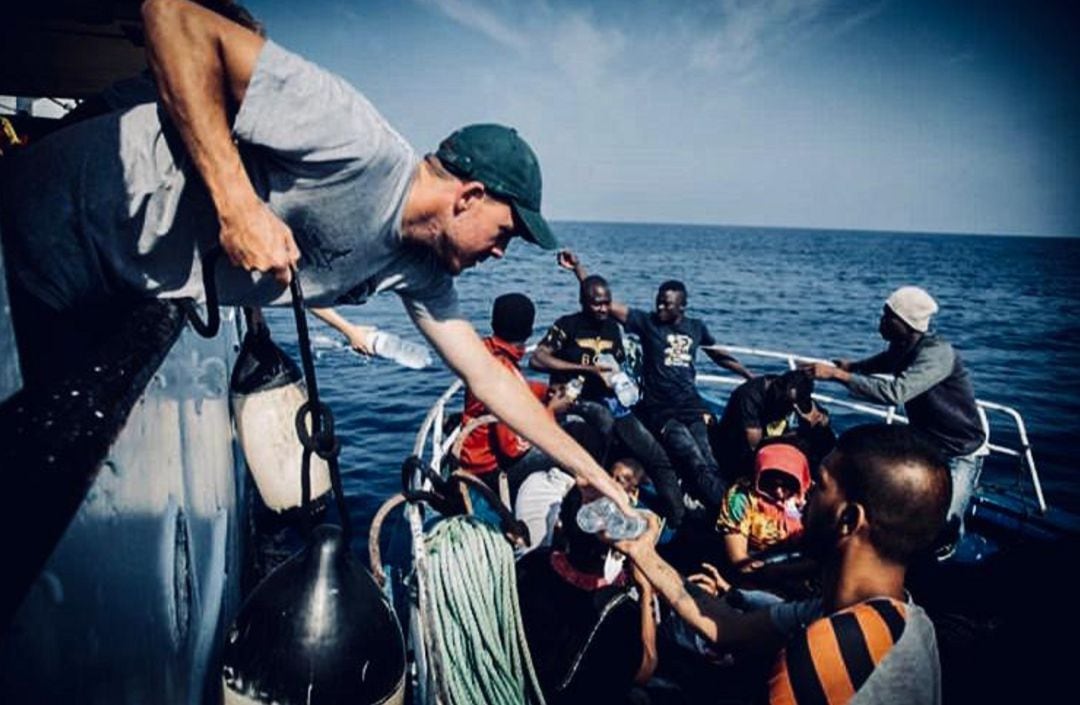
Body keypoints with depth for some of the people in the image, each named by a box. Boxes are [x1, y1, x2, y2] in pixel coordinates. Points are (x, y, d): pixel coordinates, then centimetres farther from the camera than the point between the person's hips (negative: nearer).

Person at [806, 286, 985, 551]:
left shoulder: (937, 353, -29)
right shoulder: (901, 347, -4)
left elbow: (895, 392, -43)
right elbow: (882, 362, 22)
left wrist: (837, 375, -41)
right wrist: (851, 366, 4)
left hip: (961, 451, -8)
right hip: (924, 443, 8)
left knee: (943, 520, -20)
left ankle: (947, 541, 14)